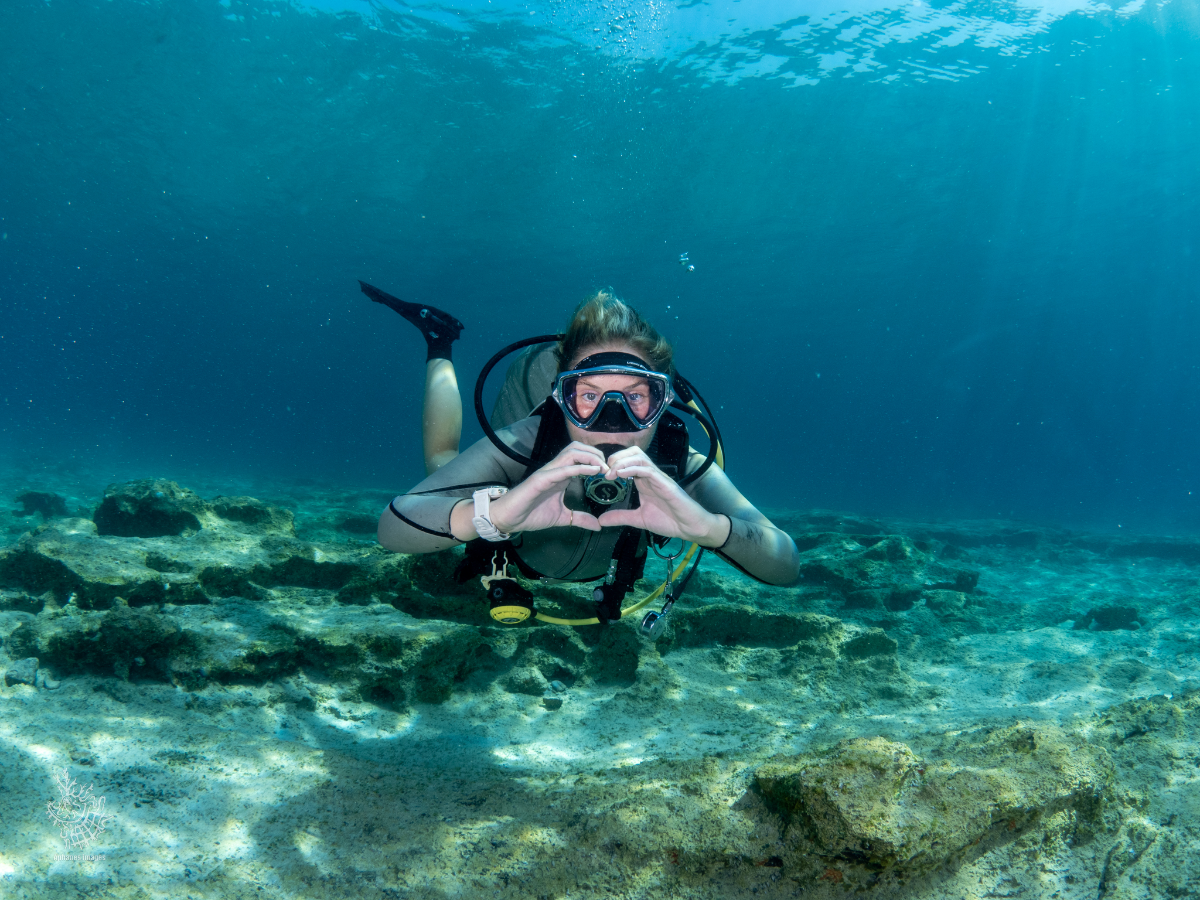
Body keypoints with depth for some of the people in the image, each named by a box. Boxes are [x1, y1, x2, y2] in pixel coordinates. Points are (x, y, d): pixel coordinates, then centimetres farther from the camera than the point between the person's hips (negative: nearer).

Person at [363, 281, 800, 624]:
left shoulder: (679, 468, -41)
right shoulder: (520, 448, -47)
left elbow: (786, 564, -46)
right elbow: (394, 527, -52)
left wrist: (708, 526, -69)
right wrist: (491, 514, -74)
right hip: (513, 555, -1)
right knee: (441, 465, 29)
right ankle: (440, 348, 35)